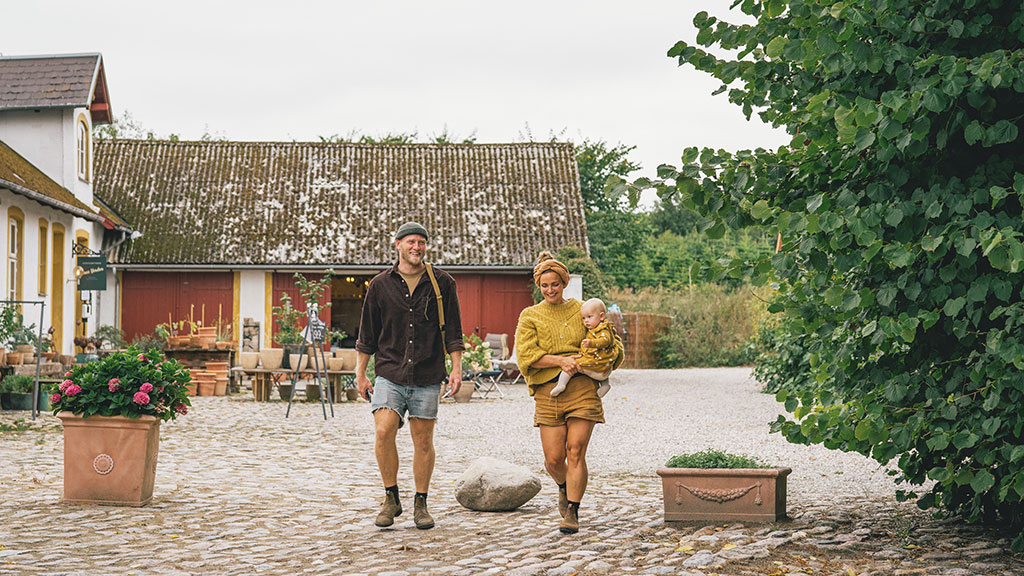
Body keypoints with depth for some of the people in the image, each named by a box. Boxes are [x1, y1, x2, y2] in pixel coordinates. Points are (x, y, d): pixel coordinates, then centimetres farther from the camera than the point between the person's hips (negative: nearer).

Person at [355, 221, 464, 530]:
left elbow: (453, 330, 8)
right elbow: (367, 335, 11)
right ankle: (391, 499, 1)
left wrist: (456, 368, 0)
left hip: (427, 377, 0)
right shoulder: (380, 285, 5)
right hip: (390, 373, 0)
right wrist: (360, 374, 9)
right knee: (384, 433, -15)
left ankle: (420, 504, 16)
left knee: (423, 441, 4)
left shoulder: (442, 283, 5)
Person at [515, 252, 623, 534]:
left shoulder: (581, 311, 13)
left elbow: (612, 342, 17)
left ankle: (572, 512, -1)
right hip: (548, 391, 0)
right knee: (554, 458, -2)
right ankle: (564, 488, 32)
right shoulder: (530, 316, 11)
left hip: (583, 387, 0)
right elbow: (526, 355, -2)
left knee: (576, 452, -9)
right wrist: (560, 361, -15)